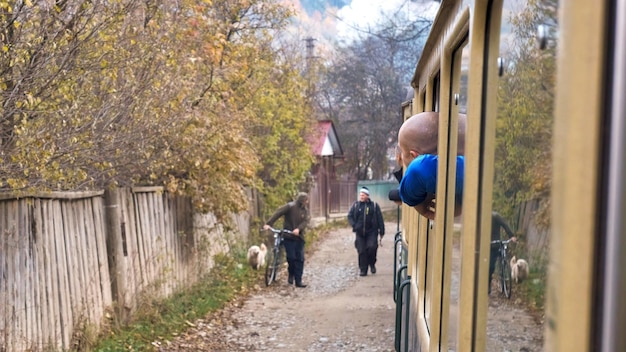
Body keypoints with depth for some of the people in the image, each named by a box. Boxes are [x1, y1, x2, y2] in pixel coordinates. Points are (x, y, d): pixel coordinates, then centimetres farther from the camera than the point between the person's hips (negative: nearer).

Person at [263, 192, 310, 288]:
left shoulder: (305, 210, 6)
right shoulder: (290, 206, -9)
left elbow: (306, 221, -9)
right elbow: (278, 213, -15)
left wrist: (298, 229, -27)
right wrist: (268, 223, -26)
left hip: (299, 237, 4)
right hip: (288, 237, -4)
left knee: (300, 259, 0)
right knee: (291, 257, -9)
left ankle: (298, 281, 5)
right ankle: (291, 274, 20)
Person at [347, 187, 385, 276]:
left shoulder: (374, 205, 1)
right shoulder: (355, 205, 6)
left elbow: (380, 219, 2)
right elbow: (350, 216, 11)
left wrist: (381, 231, -1)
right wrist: (354, 225, -6)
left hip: (371, 232, -2)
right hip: (360, 233, 2)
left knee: (372, 247, -18)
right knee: (361, 251, 1)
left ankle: (372, 264, 8)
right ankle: (363, 270, 12)